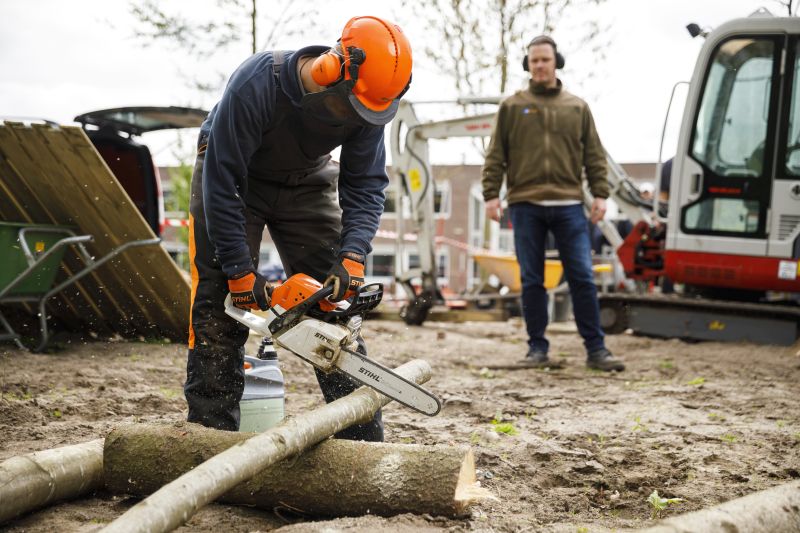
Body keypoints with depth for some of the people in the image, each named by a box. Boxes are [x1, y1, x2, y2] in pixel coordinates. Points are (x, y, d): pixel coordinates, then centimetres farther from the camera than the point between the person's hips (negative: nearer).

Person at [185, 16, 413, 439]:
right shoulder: (256, 85, -37)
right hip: (230, 176, -3)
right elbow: (222, 183, -31)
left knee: (336, 302, -4)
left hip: (307, 182, 3)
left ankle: (363, 436, 0)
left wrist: (352, 257, -29)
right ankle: (211, 430, -2)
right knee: (218, 306, -11)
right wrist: (241, 273, -28)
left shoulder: (366, 100, -23)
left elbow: (365, 186, -14)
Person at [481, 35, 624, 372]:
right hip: (525, 205, 0)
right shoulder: (512, 107, 9)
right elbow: (496, 156, 7)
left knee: (582, 278, -3)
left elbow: (594, 156, 12)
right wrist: (491, 195, -1)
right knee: (532, 281, 4)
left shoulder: (577, 108, 13)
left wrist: (599, 194, 3)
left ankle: (596, 349, 4)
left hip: (568, 205, 1)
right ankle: (537, 348, 13)